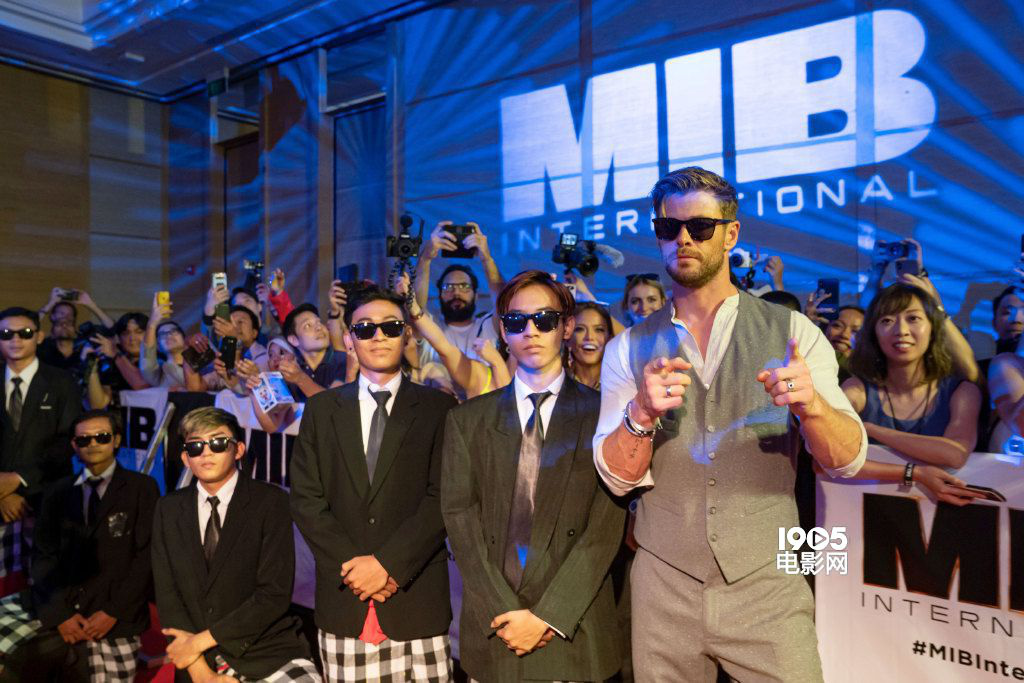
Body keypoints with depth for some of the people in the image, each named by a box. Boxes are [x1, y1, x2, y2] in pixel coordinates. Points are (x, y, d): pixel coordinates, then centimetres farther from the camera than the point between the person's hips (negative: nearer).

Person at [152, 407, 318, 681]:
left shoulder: (270, 501, -4)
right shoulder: (168, 509, 8)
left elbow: (275, 592, -9)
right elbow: (167, 595, 2)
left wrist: (203, 640, -8)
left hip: (269, 655, -4)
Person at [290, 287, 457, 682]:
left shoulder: (439, 408, 2)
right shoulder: (321, 409, 9)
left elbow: (443, 497, -5)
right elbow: (306, 500, 4)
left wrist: (388, 562, -12)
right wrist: (353, 565, -7)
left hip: (417, 598, -1)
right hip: (342, 599, 2)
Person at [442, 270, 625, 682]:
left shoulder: (602, 414, -2)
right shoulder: (467, 419, 4)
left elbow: (606, 525, -8)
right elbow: (460, 518, -1)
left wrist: (549, 616, -12)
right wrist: (505, 612, -10)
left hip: (576, 631, -1)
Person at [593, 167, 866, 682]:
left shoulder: (791, 333, -2)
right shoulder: (628, 349, 0)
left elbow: (847, 460, -8)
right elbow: (617, 477, -6)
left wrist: (810, 403, -29)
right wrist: (643, 412, -26)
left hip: (767, 586, 0)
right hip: (663, 589, 1)